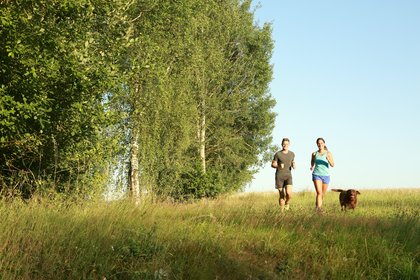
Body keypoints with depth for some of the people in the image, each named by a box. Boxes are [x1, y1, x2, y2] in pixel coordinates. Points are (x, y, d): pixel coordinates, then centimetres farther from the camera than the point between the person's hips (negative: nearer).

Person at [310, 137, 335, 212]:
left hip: (325, 175, 1)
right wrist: (311, 168, -8)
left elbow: (332, 165, -9)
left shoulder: (328, 153, 0)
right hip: (316, 175, -1)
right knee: (319, 192, -20)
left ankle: (317, 206, 33)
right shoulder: (314, 154, 5)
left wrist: (328, 159, -28)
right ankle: (319, 208, -28)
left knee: (322, 194, 11)